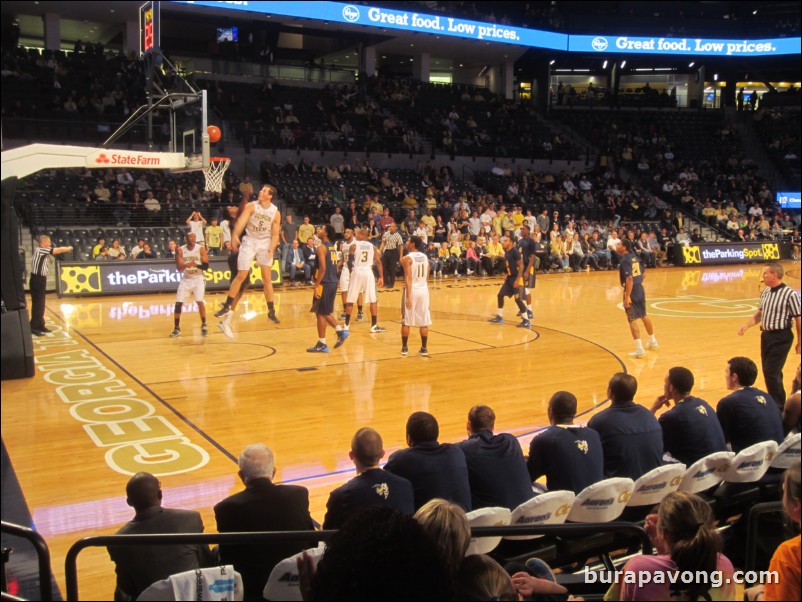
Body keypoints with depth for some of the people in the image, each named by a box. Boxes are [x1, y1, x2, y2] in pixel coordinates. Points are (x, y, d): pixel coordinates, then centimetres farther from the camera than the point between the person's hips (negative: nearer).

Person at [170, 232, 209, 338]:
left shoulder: (201, 249, -8)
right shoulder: (180, 251, -4)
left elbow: (206, 266, -12)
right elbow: (179, 268, -8)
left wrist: (196, 265, -32)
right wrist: (186, 265, -30)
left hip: (198, 279, -2)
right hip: (186, 279, 2)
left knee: (199, 301, -19)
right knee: (178, 303, -5)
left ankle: (204, 326, -1)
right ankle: (177, 328, 9)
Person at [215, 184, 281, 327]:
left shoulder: (276, 213, -6)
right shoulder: (251, 206, -10)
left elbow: (275, 234, -2)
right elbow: (241, 221, -25)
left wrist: (272, 249, -18)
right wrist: (234, 236, -42)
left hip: (265, 243, 1)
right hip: (250, 242, -1)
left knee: (267, 278, 1)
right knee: (241, 276, -4)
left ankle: (271, 311, 8)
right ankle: (226, 307, 8)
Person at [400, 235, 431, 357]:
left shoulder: (407, 258, -11)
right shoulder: (425, 257, 8)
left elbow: (408, 278, -19)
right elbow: (426, 277, 13)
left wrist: (408, 296, -22)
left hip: (412, 290, -5)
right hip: (424, 289, 5)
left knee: (406, 321, 5)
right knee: (424, 322, 7)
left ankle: (404, 348, 10)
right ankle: (424, 349, 10)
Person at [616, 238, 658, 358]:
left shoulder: (624, 260, -17)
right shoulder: (634, 257, 10)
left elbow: (629, 279, -26)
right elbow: (642, 274, 17)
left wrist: (627, 297, -26)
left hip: (631, 291, -9)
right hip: (640, 289, 9)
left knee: (633, 319, -7)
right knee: (644, 315, 23)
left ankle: (639, 349, -11)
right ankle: (653, 342, 39)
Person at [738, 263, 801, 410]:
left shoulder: (790, 294, -14)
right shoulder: (765, 292, 7)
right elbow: (759, 314, 17)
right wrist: (745, 326, 5)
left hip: (781, 338, -7)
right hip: (766, 335, 7)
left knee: (771, 373, -9)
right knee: (769, 372, 14)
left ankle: (778, 407, 3)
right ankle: (777, 402, 29)